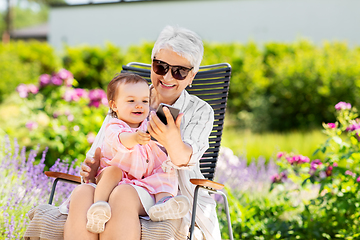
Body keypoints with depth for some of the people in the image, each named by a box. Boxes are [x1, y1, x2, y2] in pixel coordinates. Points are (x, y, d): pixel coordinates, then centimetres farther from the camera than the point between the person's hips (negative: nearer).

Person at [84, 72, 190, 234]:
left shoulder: (148, 126, 5)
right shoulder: (113, 128, -11)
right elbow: (121, 139, -36)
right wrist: (134, 138, -59)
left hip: (145, 181, 4)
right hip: (119, 178, -4)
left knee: (169, 173, -15)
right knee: (113, 171, -33)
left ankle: (162, 204, -39)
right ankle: (98, 206, -47)